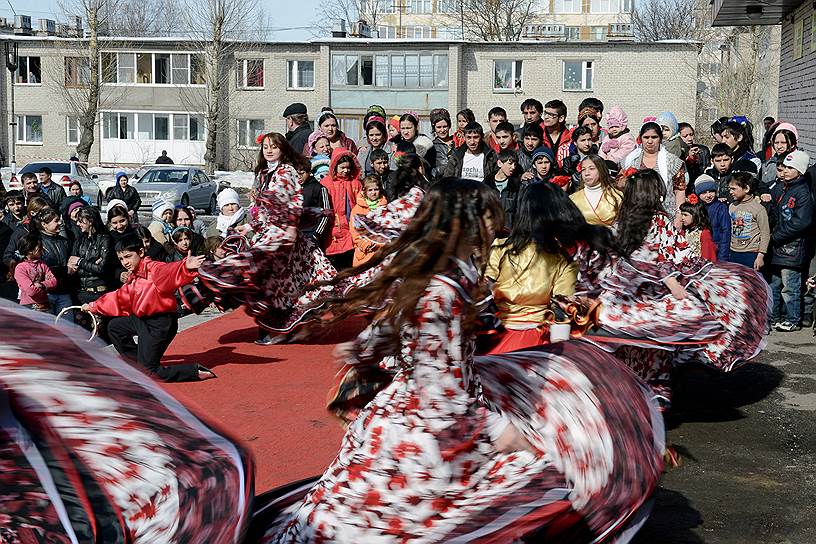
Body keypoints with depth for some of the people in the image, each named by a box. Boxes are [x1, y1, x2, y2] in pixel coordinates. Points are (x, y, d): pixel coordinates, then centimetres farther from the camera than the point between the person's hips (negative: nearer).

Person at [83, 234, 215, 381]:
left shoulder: (153, 269, -19)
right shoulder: (133, 277, 10)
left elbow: (168, 272, -42)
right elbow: (119, 297, 26)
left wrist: (186, 267, -65)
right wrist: (92, 307, 36)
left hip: (159, 325, -10)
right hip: (141, 320, 10)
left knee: (149, 372, -8)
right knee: (114, 326, 28)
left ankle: (196, 371, -3)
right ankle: (140, 364, 34)